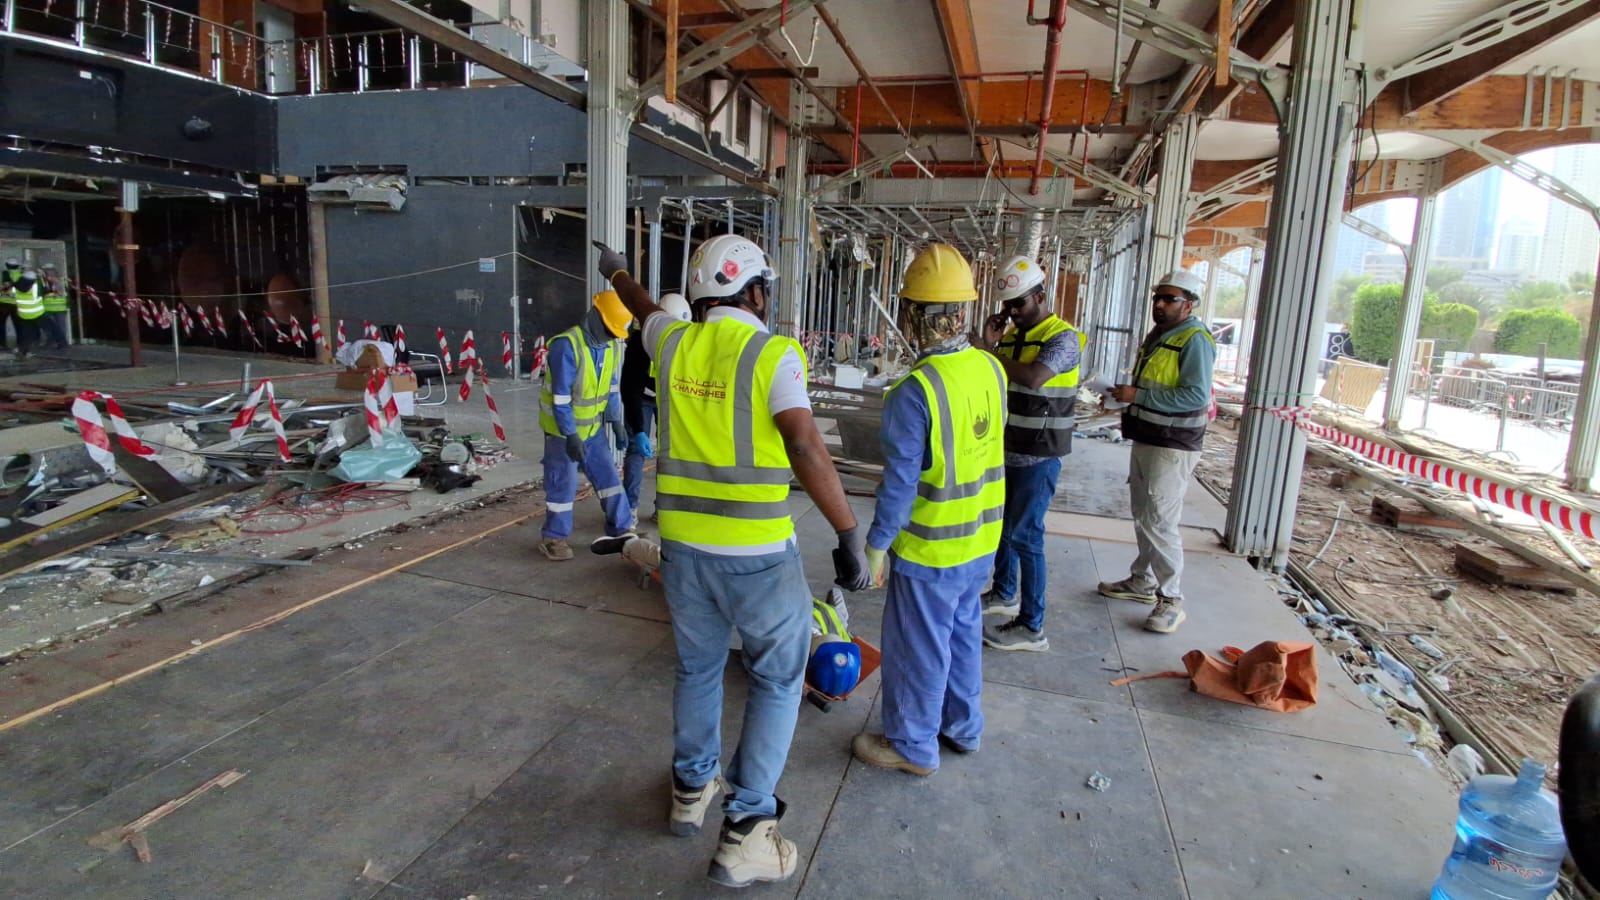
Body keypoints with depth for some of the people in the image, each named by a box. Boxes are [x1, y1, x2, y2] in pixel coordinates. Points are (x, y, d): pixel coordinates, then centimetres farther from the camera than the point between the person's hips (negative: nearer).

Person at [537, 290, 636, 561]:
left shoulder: (610, 346, 0)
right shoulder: (567, 345, -25)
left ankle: (622, 528, 21)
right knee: (563, 483, 2)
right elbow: (560, 397, -25)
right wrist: (570, 435, -25)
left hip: (594, 427, 7)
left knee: (608, 476, 9)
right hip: (563, 428, -7)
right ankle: (553, 537, 17)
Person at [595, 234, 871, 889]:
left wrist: (617, 272, 49)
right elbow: (806, 450, -21)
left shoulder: (673, 342, 4)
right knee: (778, 679, 12)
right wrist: (850, 535, -16)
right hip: (756, 552, -5)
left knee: (697, 667, 24)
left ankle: (691, 788, 41)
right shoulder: (773, 353, -11)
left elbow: (644, 309, 27)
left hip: (682, 542, 6)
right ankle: (744, 832, 14)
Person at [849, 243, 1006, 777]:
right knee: (964, 633, 23)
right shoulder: (991, 369, -4)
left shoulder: (914, 391, -26)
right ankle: (963, 727, 41)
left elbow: (900, 482, -22)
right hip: (981, 540, 7)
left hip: (929, 550, -7)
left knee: (918, 647, 10)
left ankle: (913, 746, 28)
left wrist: (877, 543, -11)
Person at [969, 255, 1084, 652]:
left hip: (1038, 456, -8)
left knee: (1024, 535, -6)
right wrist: (987, 345, -4)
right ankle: (1004, 594, 38)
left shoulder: (1063, 337, -13)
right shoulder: (1012, 335, 10)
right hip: (1006, 450, 8)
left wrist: (993, 353, -17)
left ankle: (1031, 627, 2)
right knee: (1001, 526, 19)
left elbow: (1033, 378, -30)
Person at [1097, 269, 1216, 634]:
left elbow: (1196, 396, -26)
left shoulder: (1195, 340, -15)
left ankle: (1171, 600, 3)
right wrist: (1124, 393, 5)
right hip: (1145, 439, 10)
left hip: (1171, 447, -10)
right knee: (1142, 516, 17)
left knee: (1159, 522, -8)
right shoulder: (1156, 336, 14)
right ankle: (1142, 581, 30)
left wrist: (1138, 395, -25)